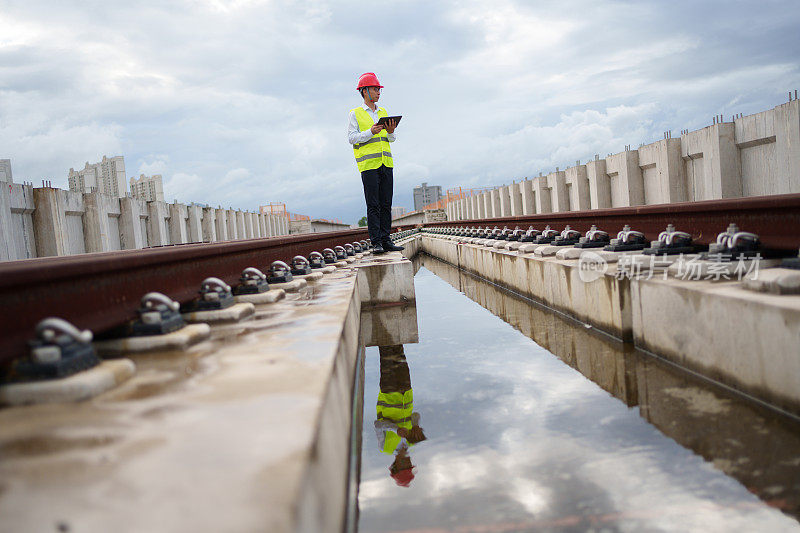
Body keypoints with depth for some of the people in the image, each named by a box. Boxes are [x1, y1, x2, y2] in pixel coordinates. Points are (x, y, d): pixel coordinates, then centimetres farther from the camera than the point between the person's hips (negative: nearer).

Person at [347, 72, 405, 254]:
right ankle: (376, 242, -6)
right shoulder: (355, 114, 3)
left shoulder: (383, 112, 18)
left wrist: (390, 132, -4)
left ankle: (386, 240, 7)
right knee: (373, 205, -7)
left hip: (386, 163, 5)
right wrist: (370, 132, -18)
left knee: (386, 204, 4)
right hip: (368, 164, -5)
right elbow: (351, 138, -6)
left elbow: (392, 139, 18)